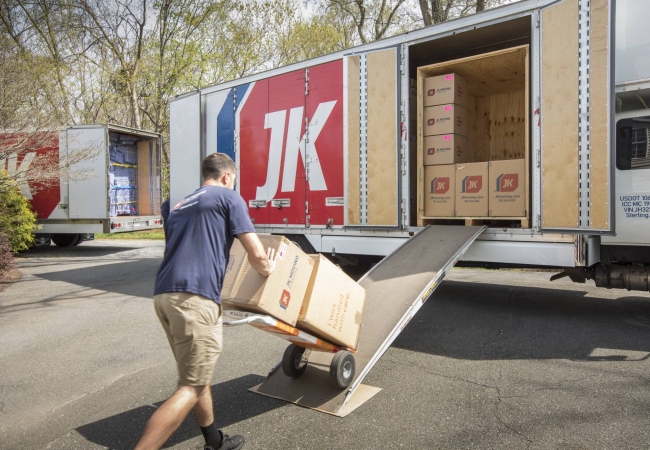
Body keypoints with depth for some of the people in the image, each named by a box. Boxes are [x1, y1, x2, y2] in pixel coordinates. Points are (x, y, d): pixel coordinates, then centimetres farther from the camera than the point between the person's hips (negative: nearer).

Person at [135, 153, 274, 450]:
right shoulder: (229, 198, 5)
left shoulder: (180, 206, 26)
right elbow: (256, 254, 0)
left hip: (163, 295, 9)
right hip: (194, 297, -8)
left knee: (197, 375, 21)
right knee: (190, 388, -1)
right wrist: (267, 269, 22)